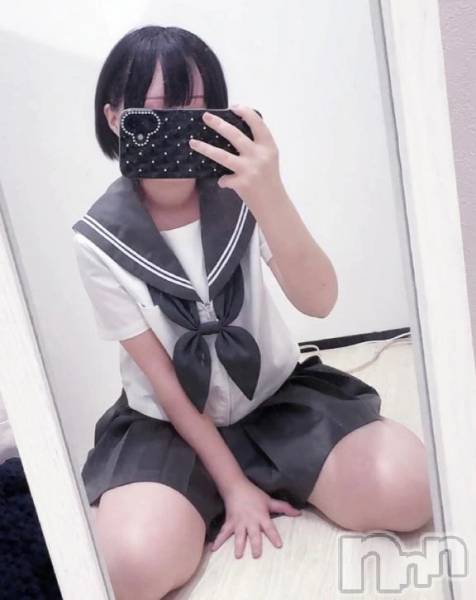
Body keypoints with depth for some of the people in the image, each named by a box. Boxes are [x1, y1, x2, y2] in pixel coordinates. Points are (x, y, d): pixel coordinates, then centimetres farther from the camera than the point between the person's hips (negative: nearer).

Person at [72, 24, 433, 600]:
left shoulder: (239, 192, -11)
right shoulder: (99, 241, -14)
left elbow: (319, 303, -23)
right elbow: (162, 378, -11)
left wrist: (270, 198, -41)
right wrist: (232, 483, -10)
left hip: (278, 394, 1)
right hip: (168, 422, 0)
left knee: (404, 489, -20)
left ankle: (273, 482, 8)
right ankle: (211, 501, 7)